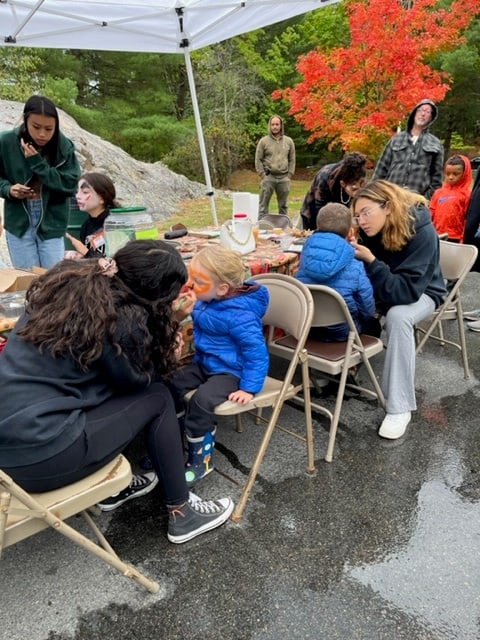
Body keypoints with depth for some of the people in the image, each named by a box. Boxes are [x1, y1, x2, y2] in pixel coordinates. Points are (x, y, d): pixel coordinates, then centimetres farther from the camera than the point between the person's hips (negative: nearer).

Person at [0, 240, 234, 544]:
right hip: (37, 453, -8)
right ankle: (182, 513, 15)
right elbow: (138, 380, 0)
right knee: (158, 397, 3)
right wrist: (167, 355, 15)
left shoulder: (71, 280, 5)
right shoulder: (123, 319, -17)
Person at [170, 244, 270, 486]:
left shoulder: (239, 315, -29)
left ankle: (201, 459, -6)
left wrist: (249, 388, -25)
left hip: (230, 371, -9)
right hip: (205, 364, 9)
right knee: (172, 384, -1)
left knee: (201, 401, -28)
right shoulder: (205, 302, -3)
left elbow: (256, 353, -25)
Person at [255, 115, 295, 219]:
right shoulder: (263, 141, 2)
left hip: (284, 178, 2)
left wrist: (289, 175, 1)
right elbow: (258, 160, 0)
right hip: (268, 177, -2)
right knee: (263, 205, -2)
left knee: (283, 206, 9)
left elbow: (292, 160, 10)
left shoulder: (289, 141, 9)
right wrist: (262, 175, -7)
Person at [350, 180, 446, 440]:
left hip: (421, 293, -5)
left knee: (398, 316, -38)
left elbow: (406, 291, -36)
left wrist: (370, 261, -42)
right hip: (384, 289, 6)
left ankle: (400, 407, -31)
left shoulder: (421, 232, -30)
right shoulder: (372, 229, -13)